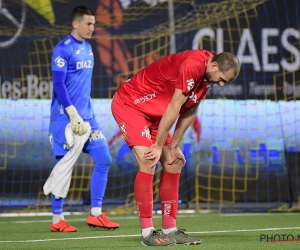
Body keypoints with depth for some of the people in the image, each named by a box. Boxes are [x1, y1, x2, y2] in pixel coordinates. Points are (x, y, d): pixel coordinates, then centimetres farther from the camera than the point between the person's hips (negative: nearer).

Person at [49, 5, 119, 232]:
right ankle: (57, 220, 5)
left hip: (87, 115, 8)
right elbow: (59, 84, -16)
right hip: (66, 117, -8)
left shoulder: (87, 48, 13)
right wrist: (73, 114, -21)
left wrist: (88, 113, 19)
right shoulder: (63, 49, -11)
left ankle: (95, 214, 8)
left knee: (104, 159, 2)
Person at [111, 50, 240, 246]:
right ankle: (147, 233, -17)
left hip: (153, 113, 10)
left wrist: (173, 146, 2)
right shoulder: (193, 65, -29)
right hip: (129, 103, -10)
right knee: (148, 161, -21)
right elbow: (174, 108, -25)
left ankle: (169, 230, 9)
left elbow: (190, 111, 6)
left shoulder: (206, 76, 1)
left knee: (174, 162, 5)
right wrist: (158, 146, -19)